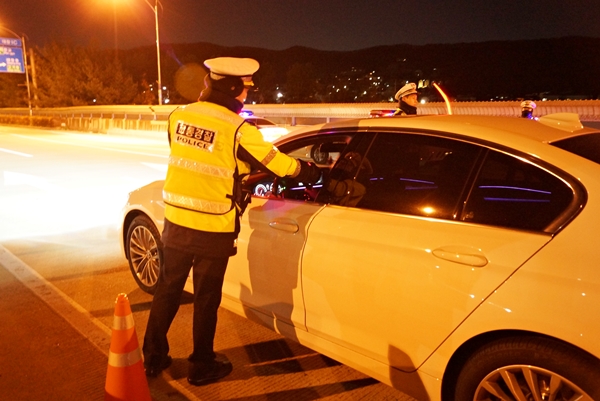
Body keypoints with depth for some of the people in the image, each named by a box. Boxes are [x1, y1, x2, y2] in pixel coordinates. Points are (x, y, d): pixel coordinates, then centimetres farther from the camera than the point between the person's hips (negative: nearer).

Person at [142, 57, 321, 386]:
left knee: (168, 288, 19)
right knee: (206, 299, 10)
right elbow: (276, 163, -6)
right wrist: (310, 172, 13)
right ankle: (202, 367, 26)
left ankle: (153, 357, 33)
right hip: (214, 229, -5)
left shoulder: (179, 116, 2)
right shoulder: (238, 129, -14)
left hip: (176, 222, 5)